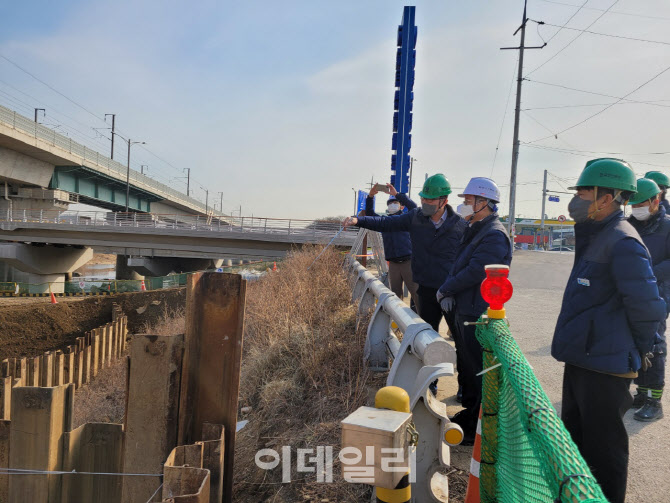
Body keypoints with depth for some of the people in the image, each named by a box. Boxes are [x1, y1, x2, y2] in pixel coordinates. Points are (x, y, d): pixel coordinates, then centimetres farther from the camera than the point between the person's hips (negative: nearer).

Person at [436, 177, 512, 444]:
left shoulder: (494, 236, -17)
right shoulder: (473, 231, 15)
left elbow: (474, 272, -24)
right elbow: (458, 266, 16)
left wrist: (445, 290, -11)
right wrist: (448, 291, -1)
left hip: (478, 314, -10)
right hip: (463, 310, 10)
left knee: (478, 371, -1)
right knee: (465, 365, 20)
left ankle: (479, 429, 10)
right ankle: (469, 411, 36)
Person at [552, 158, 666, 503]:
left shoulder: (622, 242, -21)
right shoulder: (595, 237, 11)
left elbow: (648, 307, -23)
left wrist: (637, 348, -9)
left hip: (604, 368, -10)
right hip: (581, 359, 10)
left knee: (603, 449, 6)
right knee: (575, 437, 24)